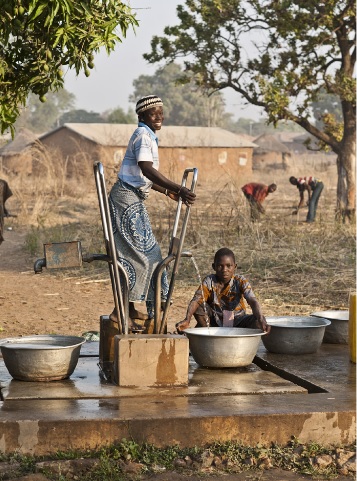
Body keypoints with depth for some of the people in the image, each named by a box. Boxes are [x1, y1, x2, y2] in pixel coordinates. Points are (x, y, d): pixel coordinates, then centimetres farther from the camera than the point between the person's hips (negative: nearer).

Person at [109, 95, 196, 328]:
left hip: (135, 199, 10)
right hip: (127, 198, -10)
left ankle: (131, 308, 19)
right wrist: (178, 189, -34)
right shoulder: (143, 135, -13)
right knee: (137, 253, -11)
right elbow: (146, 170, -29)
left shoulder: (149, 136, 18)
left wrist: (167, 191, 27)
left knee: (147, 252, 13)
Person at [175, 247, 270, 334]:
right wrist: (187, 320, -47)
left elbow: (253, 301, -30)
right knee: (199, 306, -24)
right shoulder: (209, 281, -13)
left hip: (237, 323, -1)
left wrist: (261, 320, -50)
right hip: (215, 322, 1)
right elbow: (196, 300, -27)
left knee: (256, 320, -30)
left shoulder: (240, 281, -15)